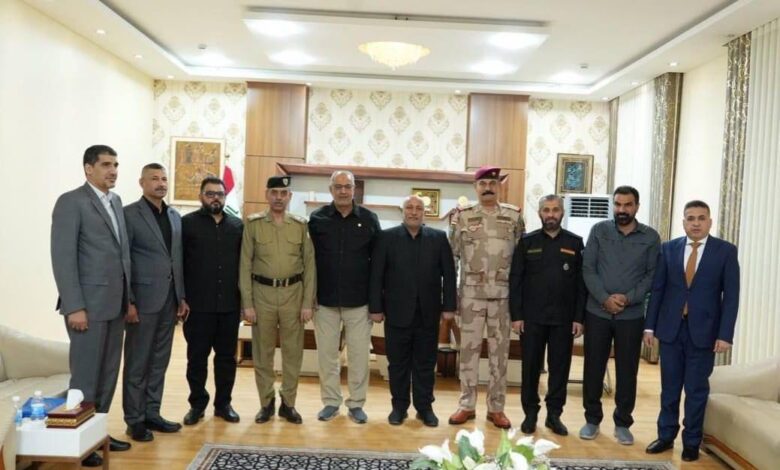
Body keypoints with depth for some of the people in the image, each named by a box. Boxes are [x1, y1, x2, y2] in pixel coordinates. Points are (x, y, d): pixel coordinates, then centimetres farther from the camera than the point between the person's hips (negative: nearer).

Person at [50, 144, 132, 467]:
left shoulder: (116, 201, 14)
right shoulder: (71, 202, -8)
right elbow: (63, 258, -14)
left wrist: (128, 297, 11)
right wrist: (74, 307, -18)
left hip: (115, 304, 7)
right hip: (89, 305, -7)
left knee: (108, 373, 13)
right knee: (86, 375, 2)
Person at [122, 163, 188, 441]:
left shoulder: (175, 216, 12)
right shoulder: (129, 214, -6)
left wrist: (182, 296, 9)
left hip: (169, 300, 6)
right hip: (143, 299, -6)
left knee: (159, 361, 12)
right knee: (137, 362, 4)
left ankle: (151, 413, 23)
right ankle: (134, 420, 14)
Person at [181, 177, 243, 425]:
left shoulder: (237, 225, 9)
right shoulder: (187, 223, 0)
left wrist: (244, 298, 7)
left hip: (229, 304, 3)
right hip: (198, 304, -3)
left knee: (227, 356, 10)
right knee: (197, 356, 8)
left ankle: (223, 403, 24)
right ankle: (197, 404, 22)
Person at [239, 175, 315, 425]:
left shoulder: (301, 225, 3)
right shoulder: (253, 224, 0)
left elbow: (309, 265, 3)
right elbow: (245, 265, -2)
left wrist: (308, 302, -2)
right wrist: (247, 303, -6)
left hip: (293, 292, 1)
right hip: (262, 293, -1)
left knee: (293, 351, 7)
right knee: (262, 351, 7)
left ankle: (288, 403, 20)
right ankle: (266, 402, 22)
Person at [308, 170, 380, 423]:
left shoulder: (369, 219, 0)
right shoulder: (317, 219, 0)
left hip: (359, 301, 0)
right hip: (325, 300, 1)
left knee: (359, 355, 5)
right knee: (326, 354, 9)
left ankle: (356, 403, 20)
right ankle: (331, 401, 24)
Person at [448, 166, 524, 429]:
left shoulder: (514, 216, 4)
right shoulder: (462, 216, 1)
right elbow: (451, 256, 4)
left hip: (503, 295, 1)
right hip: (471, 294, -1)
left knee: (500, 352, 7)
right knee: (469, 350, 6)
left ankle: (496, 408, 19)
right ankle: (466, 405, 18)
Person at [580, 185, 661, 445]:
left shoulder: (651, 237, 3)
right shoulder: (599, 230, 2)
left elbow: (653, 274, 0)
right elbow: (588, 268, -3)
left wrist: (629, 298, -13)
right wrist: (605, 298, -14)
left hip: (632, 315, 0)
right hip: (597, 311, 0)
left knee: (627, 371, 7)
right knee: (593, 368, 7)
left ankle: (623, 423, 23)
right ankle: (592, 419, 22)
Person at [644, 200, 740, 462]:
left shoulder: (726, 251, -1)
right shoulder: (668, 249, 4)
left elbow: (731, 295, -4)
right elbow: (657, 289, 4)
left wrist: (725, 334, -11)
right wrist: (650, 325, 0)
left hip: (704, 331, -2)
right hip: (671, 328, 2)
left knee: (696, 389, 8)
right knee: (669, 387, 11)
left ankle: (692, 442, 23)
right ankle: (666, 436, 25)